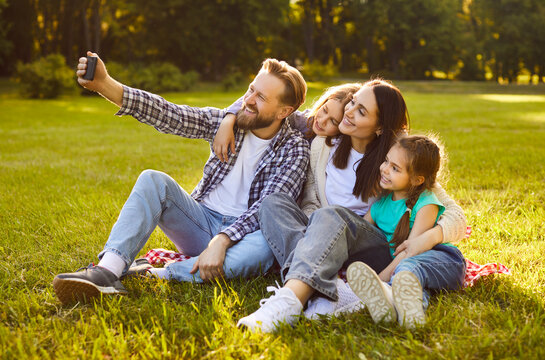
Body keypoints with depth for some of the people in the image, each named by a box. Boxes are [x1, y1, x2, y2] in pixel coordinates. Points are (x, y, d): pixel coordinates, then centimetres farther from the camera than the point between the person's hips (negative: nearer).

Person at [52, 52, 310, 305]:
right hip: (201, 223, 3)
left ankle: (157, 274, -35)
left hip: (244, 232, -3)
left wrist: (220, 242, -32)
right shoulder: (226, 121, 3)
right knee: (153, 181, -20)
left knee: (265, 247, -38)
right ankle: (108, 270, -38)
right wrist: (103, 84, -19)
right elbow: (166, 115, -8)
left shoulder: (294, 150, -7)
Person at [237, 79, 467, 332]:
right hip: (325, 245, 4)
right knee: (273, 203, -22)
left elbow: (455, 215, -2)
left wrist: (427, 237, -25)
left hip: (374, 250, -3)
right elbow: (309, 203, 13)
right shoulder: (323, 145, 10)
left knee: (332, 215, -35)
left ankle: (288, 301, -60)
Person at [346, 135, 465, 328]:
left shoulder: (426, 204, -8)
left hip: (441, 260, -4)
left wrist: (381, 277, -25)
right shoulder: (381, 204, 12)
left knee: (409, 265, -39)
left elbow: (411, 249, -17)